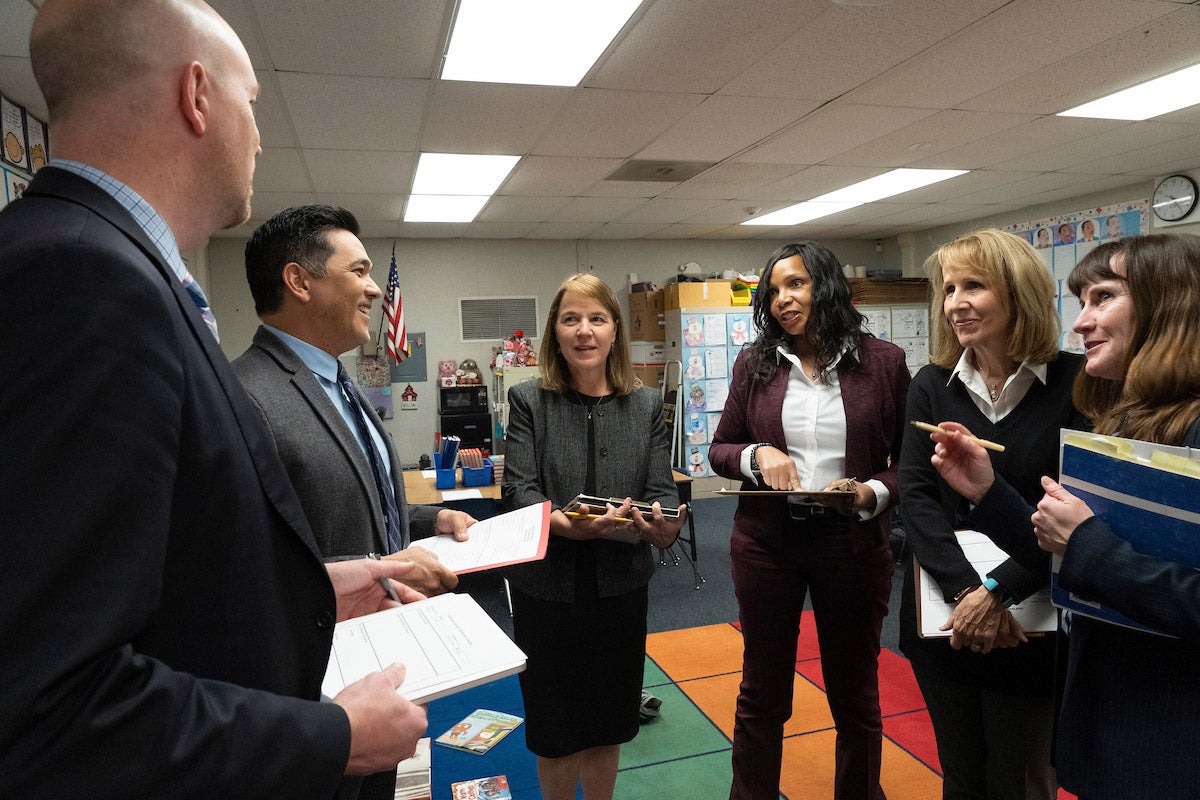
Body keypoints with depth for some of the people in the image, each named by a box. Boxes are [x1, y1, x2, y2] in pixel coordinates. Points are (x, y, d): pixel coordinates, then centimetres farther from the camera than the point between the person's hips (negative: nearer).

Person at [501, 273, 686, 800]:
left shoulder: (646, 405, 2)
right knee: (555, 727, 14)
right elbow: (518, 491, -12)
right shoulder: (529, 401, -4)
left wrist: (664, 525, -26)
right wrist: (565, 524, -32)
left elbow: (662, 492, -2)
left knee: (608, 724, 18)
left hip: (620, 585, 2)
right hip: (547, 587, -2)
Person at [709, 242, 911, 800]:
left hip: (854, 541, -1)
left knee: (855, 692, 18)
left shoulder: (884, 362, -2)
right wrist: (757, 455, -13)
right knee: (761, 691, 16)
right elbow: (720, 449, 6)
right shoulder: (754, 363, 2)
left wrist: (873, 493, -18)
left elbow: (909, 459, 0)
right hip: (766, 540, 1)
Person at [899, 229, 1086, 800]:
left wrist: (997, 590, -23)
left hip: (1029, 621, -3)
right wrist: (965, 588, -20)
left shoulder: (1076, 383, -8)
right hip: (944, 618, 3)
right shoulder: (931, 386, 1)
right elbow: (915, 497, -7)